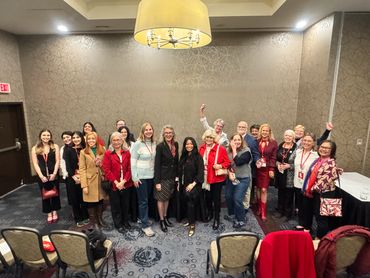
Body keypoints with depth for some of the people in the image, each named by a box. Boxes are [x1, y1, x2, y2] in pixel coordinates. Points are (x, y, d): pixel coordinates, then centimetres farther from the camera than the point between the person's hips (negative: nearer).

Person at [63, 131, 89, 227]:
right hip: (72, 178, -1)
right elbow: (68, 165, -6)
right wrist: (74, 177, -13)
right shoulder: (68, 149, -1)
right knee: (74, 198, 7)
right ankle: (78, 219, 20)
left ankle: (85, 217, 21)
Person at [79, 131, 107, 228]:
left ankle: (100, 219, 29)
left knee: (100, 201, 12)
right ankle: (94, 221, 23)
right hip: (89, 181, -2)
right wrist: (84, 185, -12)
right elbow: (82, 169, -6)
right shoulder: (83, 152, -2)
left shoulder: (102, 150, 6)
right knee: (91, 203, 7)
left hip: (100, 180, 3)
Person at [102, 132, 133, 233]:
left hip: (126, 184, 2)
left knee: (125, 204, 14)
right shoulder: (108, 154, -3)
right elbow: (106, 170, -8)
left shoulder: (127, 153, 3)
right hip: (113, 185, -2)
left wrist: (123, 181, -12)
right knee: (116, 206, 10)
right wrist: (116, 182, -14)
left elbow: (129, 169, -1)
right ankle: (118, 224, 28)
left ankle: (125, 222, 35)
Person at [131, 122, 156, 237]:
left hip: (151, 176, 5)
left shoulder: (154, 144, 4)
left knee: (150, 200, 13)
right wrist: (135, 178, -11)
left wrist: (156, 175, 7)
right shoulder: (138, 144, -10)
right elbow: (133, 162, -10)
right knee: (143, 201, 2)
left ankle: (143, 217, 33)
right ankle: (145, 225, 13)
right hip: (141, 177, -5)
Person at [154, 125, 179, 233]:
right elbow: (157, 164, -13)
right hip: (163, 176, -5)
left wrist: (177, 175, 9)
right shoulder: (160, 146, -13)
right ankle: (161, 220, 21)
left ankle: (165, 217, 33)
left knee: (167, 198, 17)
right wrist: (157, 181, -15)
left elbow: (177, 161, 10)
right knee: (161, 199, 6)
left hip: (172, 176, 5)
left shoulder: (176, 145, 3)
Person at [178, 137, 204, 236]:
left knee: (190, 203, -12)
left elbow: (201, 172, -11)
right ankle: (190, 220, 25)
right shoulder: (183, 157, 10)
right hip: (184, 185, 5)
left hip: (194, 185, -5)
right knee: (188, 203, 8)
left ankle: (192, 225, 0)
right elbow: (180, 171, 15)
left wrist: (193, 184, -16)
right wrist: (179, 183, 12)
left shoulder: (198, 157, -7)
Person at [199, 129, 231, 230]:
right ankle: (210, 213, 43)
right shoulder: (201, 148, 2)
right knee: (207, 197, 18)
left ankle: (216, 218, 25)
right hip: (205, 178, 4)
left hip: (217, 178, -4)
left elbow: (227, 162, -8)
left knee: (216, 198, 7)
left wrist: (220, 166, -25)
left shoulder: (221, 149, -11)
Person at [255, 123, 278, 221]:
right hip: (257, 168, 2)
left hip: (267, 169, -2)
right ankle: (259, 208, 28)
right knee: (258, 188, 11)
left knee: (264, 189, -2)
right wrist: (255, 163, -6)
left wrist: (272, 169, -9)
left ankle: (263, 212, 8)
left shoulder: (273, 143, -1)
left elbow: (273, 157, -4)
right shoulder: (257, 142, 4)